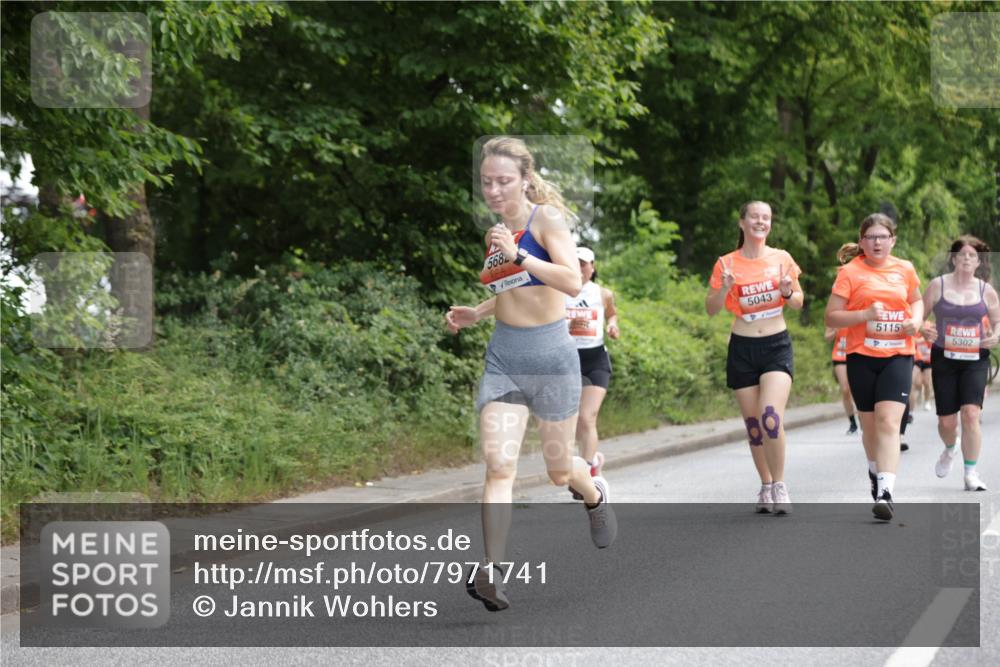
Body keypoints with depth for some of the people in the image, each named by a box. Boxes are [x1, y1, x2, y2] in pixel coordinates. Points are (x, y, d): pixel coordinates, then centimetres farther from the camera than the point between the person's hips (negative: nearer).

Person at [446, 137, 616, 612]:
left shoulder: (547, 218, -11)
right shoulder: (495, 233, 8)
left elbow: (573, 282, -24)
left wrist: (517, 255, -28)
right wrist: (475, 314, 10)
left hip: (551, 354, -4)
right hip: (503, 355, 4)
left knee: (559, 470, 11)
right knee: (498, 464, -14)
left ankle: (595, 494, 46)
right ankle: (492, 570, -21)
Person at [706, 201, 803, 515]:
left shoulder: (781, 259, 2)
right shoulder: (727, 264, -1)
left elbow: (798, 303, 11)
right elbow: (711, 309, 1)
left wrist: (788, 292, -12)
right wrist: (724, 289, -18)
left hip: (777, 346, -1)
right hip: (742, 349, 1)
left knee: (771, 416, -19)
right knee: (753, 423, 5)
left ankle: (779, 485, -6)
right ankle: (766, 487, 20)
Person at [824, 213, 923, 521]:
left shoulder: (905, 270, 8)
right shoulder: (850, 272, -2)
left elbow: (916, 300, 27)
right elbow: (831, 317, -5)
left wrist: (916, 320, 5)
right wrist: (865, 314, -19)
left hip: (898, 356, 0)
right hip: (862, 357, 0)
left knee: (889, 421, -16)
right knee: (870, 423, 12)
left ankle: (885, 492, -24)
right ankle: (875, 471, 42)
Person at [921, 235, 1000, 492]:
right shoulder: (938, 285, 0)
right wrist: (924, 330, -18)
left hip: (975, 360, 0)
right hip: (944, 358, 0)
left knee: (971, 413, -17)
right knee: (946, 421, 2)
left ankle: (971, 474, -9)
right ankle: (950, 449, 39)